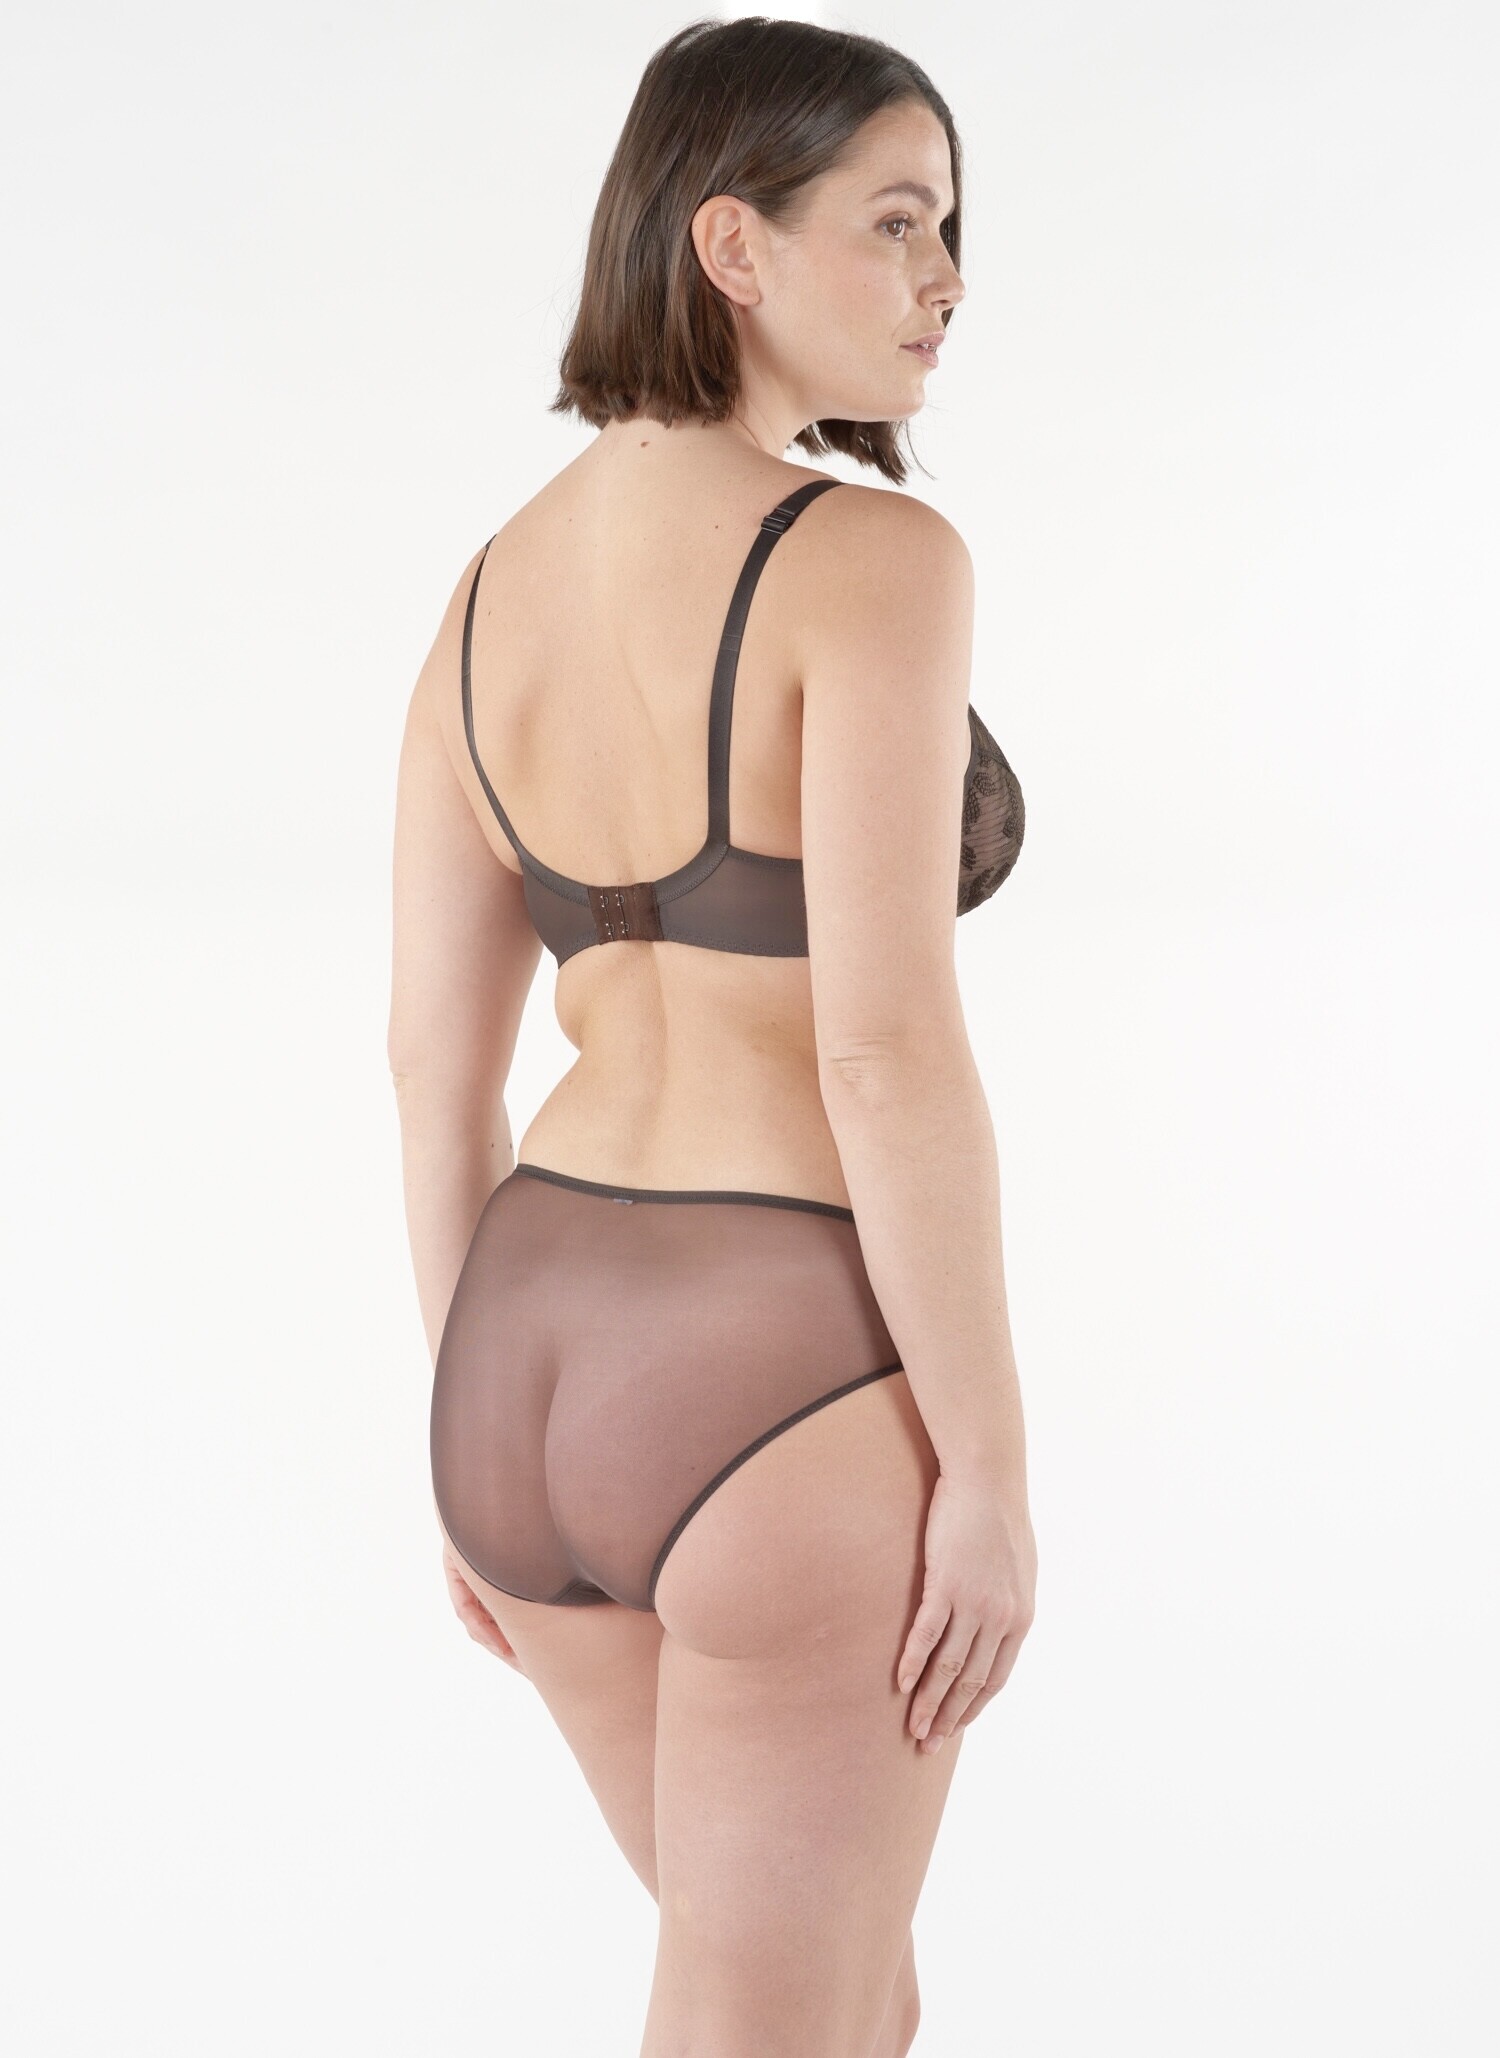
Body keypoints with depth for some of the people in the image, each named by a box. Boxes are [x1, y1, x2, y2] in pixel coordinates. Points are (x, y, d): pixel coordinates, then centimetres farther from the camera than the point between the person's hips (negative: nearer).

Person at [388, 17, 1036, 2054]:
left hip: (550, 1366, 8)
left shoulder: (494, 588, 7)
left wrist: (487, 1435, 17)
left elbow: (435, 1063, 9)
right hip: (797, 1414, -8)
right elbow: (890, 1049, -22)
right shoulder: (873, 561, -16)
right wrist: (992, 1472, -13)